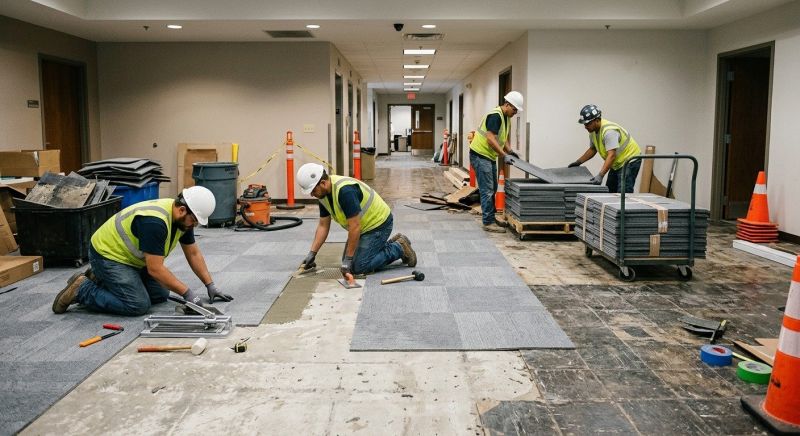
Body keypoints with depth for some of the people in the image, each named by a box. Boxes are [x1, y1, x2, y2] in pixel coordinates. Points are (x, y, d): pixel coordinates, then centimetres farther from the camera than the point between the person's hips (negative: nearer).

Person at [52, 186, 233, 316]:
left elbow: (193, 253, 4)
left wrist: (210, 285, 0)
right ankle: (82, 289, -3)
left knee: (161, 295, 7)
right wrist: (187, 293, -26)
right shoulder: (155, 222, -33)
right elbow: (155, 269, -31)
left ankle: (101, 280, 17)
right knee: (139, 305, -19)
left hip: (129, 256, 9)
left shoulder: (183, 217, -6)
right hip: (107, 254, -9)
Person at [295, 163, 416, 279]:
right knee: (347, 262, 10)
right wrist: (312, 253, -1)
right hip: (364, 226, 10)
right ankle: (391, 244, 18)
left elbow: (355, 227, -31)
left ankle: (399, 248, 3)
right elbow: (323, 225, 5)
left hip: (378, 223, -9)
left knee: (358, 267, -12)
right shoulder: (323, 194, -3)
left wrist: (348, 259, -26)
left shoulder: (345, 190, -33)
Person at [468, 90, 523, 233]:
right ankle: (488, 223, -6)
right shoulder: (495, 116, -19)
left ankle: (490, 218, 23)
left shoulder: (506, 118, 12)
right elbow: (491, 139, -26)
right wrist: (504, 155, -25)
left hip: (490, 157, 10)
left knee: (492, 189, 14)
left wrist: (511, 151, 3)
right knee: (487, 190, -9)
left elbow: (503, 138, 19)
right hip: (480, 155, -10)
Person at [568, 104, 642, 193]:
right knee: (609, 191, 10)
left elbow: (611, 155, -37)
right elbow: (592, 149, 17)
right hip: (618, 163, 10)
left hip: (630, 160, -10)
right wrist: (578, 162, 9)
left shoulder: (609, 131, -30)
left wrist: (600, 175, -45)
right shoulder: (593, 131, -1)